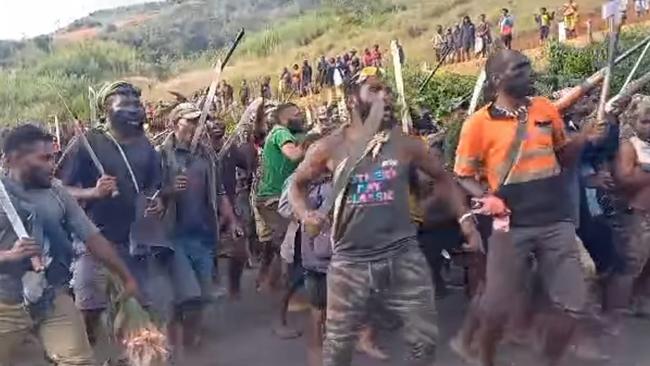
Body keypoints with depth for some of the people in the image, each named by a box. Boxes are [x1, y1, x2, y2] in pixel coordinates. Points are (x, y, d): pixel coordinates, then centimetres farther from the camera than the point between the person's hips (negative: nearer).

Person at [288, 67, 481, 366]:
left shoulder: (405, 143, -1)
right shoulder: (330, 147, -3)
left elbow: (442, 177, 13)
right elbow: (297, 184, 10)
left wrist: (464, 218, 3)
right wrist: (305, 214, -10)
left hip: (402, 256, 1)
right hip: (350, 259, -1)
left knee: (425, 337, 11)